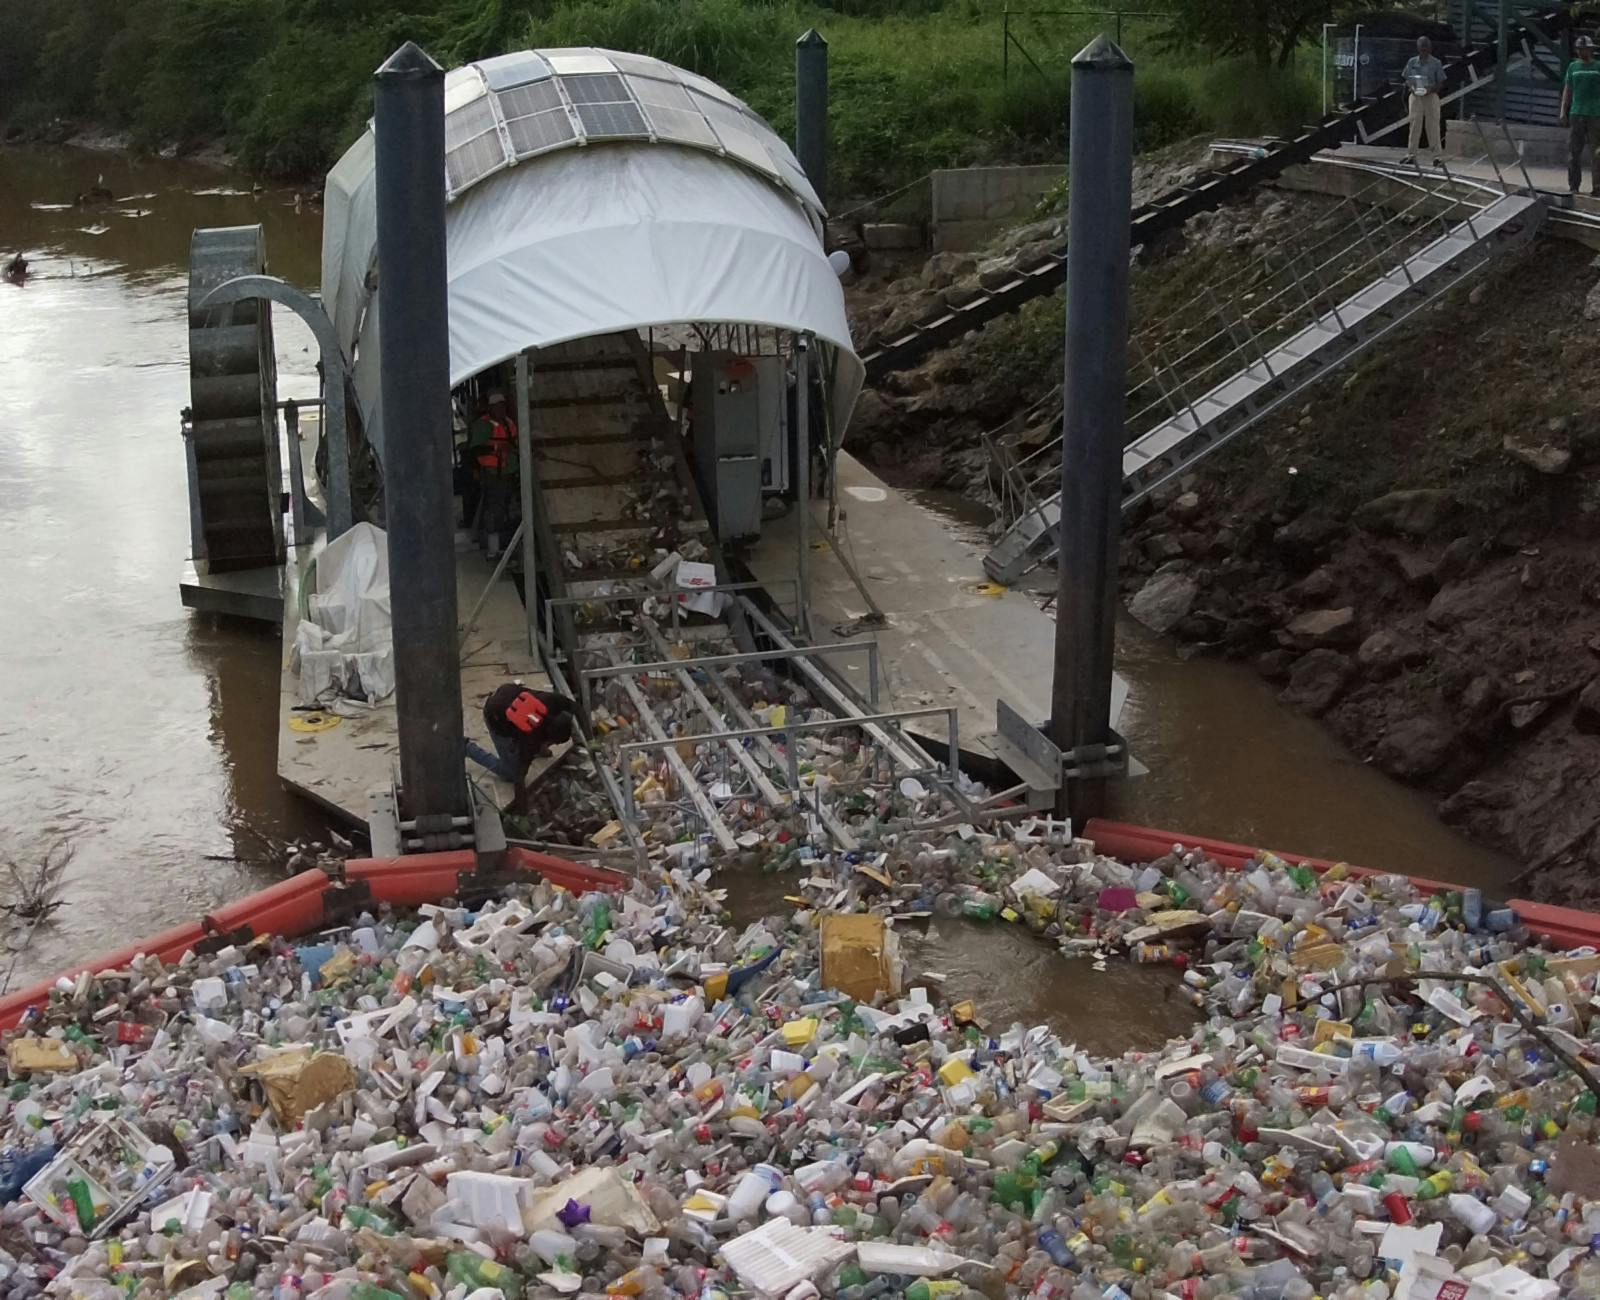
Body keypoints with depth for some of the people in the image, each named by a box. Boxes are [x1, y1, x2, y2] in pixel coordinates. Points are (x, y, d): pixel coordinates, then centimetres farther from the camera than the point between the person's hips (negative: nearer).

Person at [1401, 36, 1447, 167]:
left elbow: (1441, 84, 1)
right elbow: (1406, 80, 10)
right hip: (1415, 96, 2)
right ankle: (1411, 155, 5)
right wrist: (1411, 87, -12)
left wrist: (1430, 89, -18)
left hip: (1431, 96, -2)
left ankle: (1436, 155, 1)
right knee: (1414, 125, 2)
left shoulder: (1436, 63, 0)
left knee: (1433, 125, -2)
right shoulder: (1412, 62, 6)